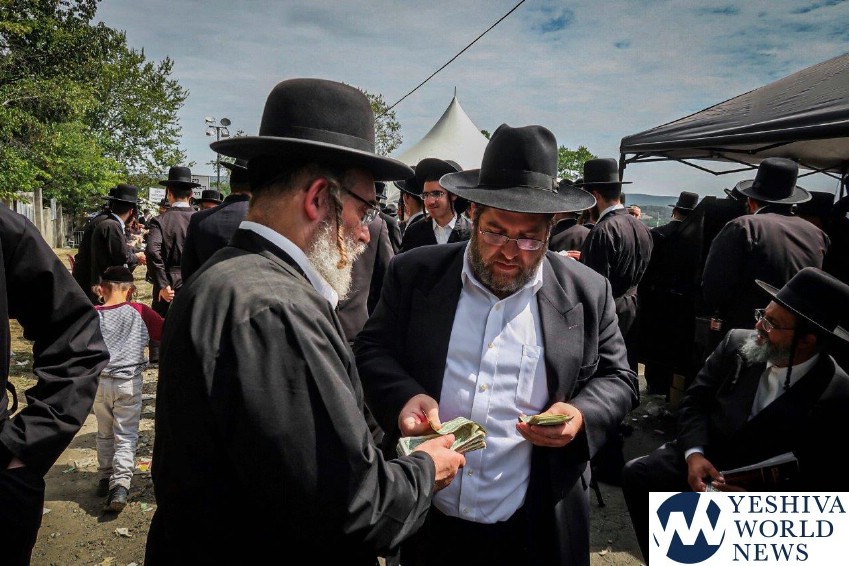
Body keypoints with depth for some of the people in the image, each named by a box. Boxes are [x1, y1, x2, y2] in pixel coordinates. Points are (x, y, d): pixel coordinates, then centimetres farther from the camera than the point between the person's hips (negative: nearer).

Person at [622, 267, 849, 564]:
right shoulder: (737, 342, -7)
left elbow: (825, 480, -12)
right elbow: (695, 400, 0)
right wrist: (694, 454, -16)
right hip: (704, 457, 4)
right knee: (637, 473, -16)